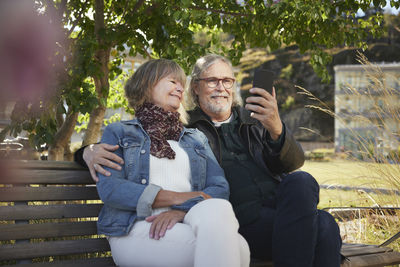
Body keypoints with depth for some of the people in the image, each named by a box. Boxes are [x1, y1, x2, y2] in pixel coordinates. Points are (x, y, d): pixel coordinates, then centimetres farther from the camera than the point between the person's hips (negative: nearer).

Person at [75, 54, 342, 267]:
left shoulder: (253, 119, 24)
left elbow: (294, 162, 6)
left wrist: (276, 129, -17)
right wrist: (90, 151, -10)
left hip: (283, 202, 4)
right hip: (244, 217, -4)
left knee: (301, 181, -33)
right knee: (323, 224, -31)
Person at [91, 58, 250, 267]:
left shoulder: (196, 138, 29)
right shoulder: (118, 132, 19)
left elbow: (220, 187, 10)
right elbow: (109, 188, 0)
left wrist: (181, 210, -12)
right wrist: (179, 197, -8)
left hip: (186, 225, 4)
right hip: (137, 228, -4)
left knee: (217, 209, -36)